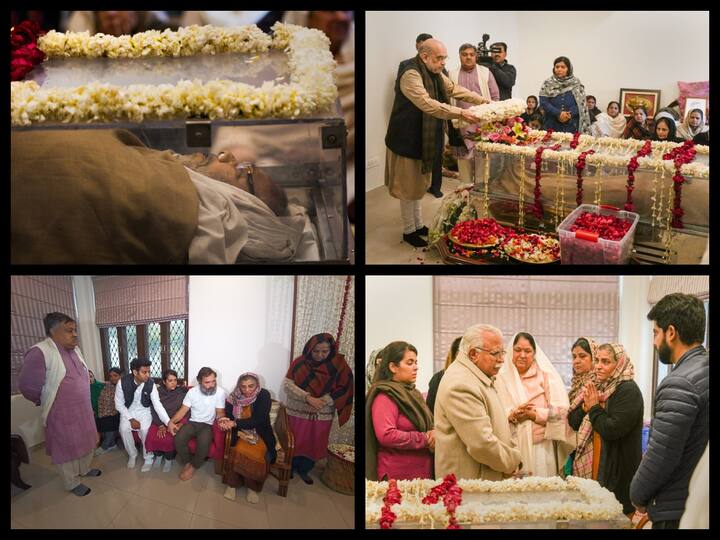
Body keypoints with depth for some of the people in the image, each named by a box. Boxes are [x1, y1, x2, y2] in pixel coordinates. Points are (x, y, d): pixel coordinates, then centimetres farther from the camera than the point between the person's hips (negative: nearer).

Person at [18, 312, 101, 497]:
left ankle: (84, 469, 42)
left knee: (85, 442, 21)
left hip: (83, 410, 8)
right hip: (62, 415, -7)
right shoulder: (40, 353, -23)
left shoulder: (75, 350, 3)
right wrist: (46, 403, -5)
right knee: (67, 448, 7)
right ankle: (72, 483, 23)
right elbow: (28, 386, -19)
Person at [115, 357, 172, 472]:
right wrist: (131, 419, -19)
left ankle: (148, 458, -8)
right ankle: (132, 455, -1)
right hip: (128, 411, 0)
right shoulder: (123, 382, -20)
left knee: (145, 429, -28)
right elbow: (119, 404, -10)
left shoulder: (151, 384, -17)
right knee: (124, 429, -27)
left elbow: (157, 404, -20)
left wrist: (168, 422, -32)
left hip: (144, 411, 0)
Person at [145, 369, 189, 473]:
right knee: (152, 435, -26)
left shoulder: (182, 391, -1)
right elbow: (154, 410, -3)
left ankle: (169, 459, -4)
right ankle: (158, 455, 5)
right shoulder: (158, 392, 2)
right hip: (160, 420, 2)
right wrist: (160, 425, -18)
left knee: (170, 437, -31)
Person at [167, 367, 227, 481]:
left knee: (204, 442, -34)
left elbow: (220, 412, -6)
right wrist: (171, 422, -18)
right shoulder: (192, 392, -3)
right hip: (192, 422, 2)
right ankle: (187, 462, 0)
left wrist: (221, 419, -31)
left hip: (208, 425, -2)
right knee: (178, 438, -27)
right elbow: (183, 410, 0)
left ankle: (193, 466, -6)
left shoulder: (220, 392, -10)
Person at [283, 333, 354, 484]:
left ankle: (304, 469, 36)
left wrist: (322, 401, -23)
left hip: (322, 415, 1)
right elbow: (287, 384, -14)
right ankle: (290, 467, 35)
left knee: (314, 444, 14)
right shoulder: (299, 362, -10)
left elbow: (343, 390, -10)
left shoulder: (339, 365, -10)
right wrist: (308, 398, -27)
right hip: (298, 413, -1)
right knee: (294, 442, 12)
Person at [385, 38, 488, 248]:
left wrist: (484, 101, 6)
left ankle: (419, 225, 31)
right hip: (407, 139, -9)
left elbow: (454, 89, 15)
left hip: (424, 138, 9)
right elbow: (428, 104, -33)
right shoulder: (410, 74, -24)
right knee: (409, 187, 2)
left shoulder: (434, 74, 7)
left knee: (419, 184, 19)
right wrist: (461, 113, -35)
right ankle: (408, 231, 15)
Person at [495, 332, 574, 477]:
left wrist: (534, 414, -15)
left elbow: (562, 411, -4)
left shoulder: (547, 375, 4)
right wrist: (511, 415, -16)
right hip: (511, 447, 1)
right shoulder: (502, 377, 8)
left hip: (541, 448, -1)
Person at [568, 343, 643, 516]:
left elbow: (613, 430, -24)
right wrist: (585, 406, -7)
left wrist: (594, 408, -13)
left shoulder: (628, 390, -13)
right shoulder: (599, 387, 11)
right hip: (590, 468, 8)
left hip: (617, 474, -7)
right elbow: (573, 423, 11)